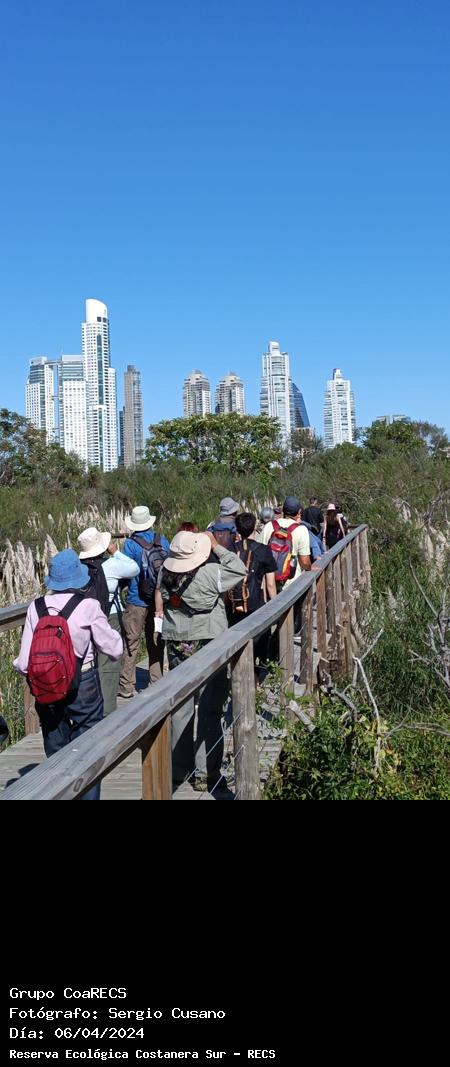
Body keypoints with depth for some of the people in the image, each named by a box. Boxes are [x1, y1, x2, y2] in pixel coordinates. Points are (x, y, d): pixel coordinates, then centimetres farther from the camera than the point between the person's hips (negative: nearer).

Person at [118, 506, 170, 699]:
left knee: (131, 643, 3)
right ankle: (157, 683, 20)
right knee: (156, 643, 14)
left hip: (136, 601, -4)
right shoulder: (163, 541, 1)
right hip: (159, 600, 4)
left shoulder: (130, 544, -13)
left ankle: (126, 688, 6)